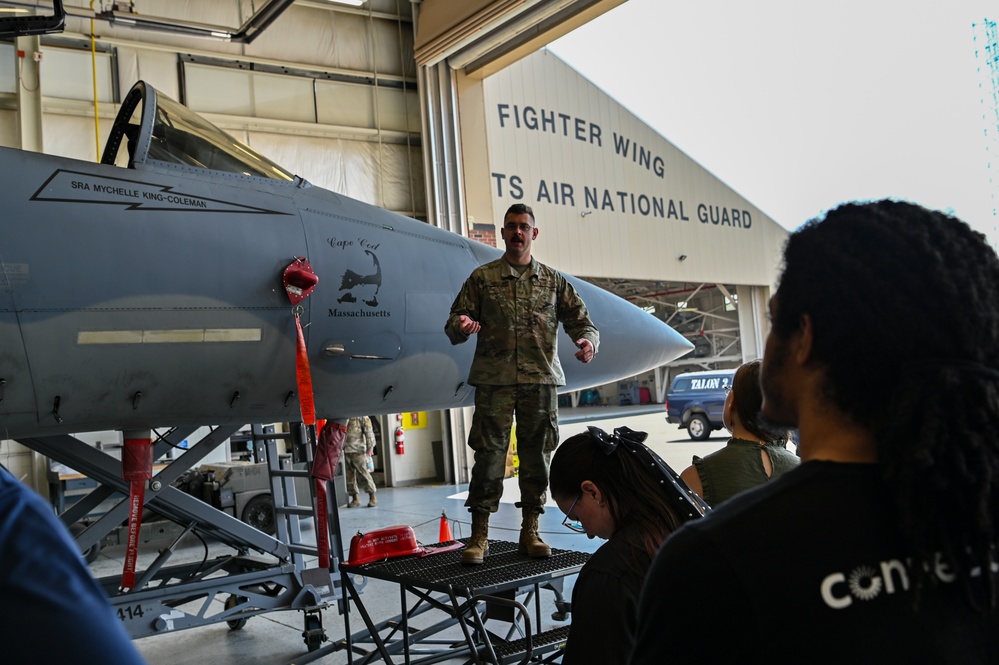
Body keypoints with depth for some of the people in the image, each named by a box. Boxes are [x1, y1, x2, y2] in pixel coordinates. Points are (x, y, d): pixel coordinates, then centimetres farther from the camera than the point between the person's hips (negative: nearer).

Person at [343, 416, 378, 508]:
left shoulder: (361, 415, -2)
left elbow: (368, 431, -4)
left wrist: (370, 447, -9)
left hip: (358, 449, -5)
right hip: (345, 451, 5)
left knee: (363, 473, -3)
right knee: (349, 476, 6)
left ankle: (373, 496, 6)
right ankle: (354, 498, 15)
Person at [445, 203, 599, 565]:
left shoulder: (553, 280, 14)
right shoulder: (482, 278, 9)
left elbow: (581, 320, 11)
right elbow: (454, 324, 5)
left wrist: (587, 340, -11)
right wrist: (460, 326, -19)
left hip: (541, 380, 2)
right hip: (494, 381, -2)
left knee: (536, 455, 5)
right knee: (489, 455, -5)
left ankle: (530, 532, 17)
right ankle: (479, 536, 3)